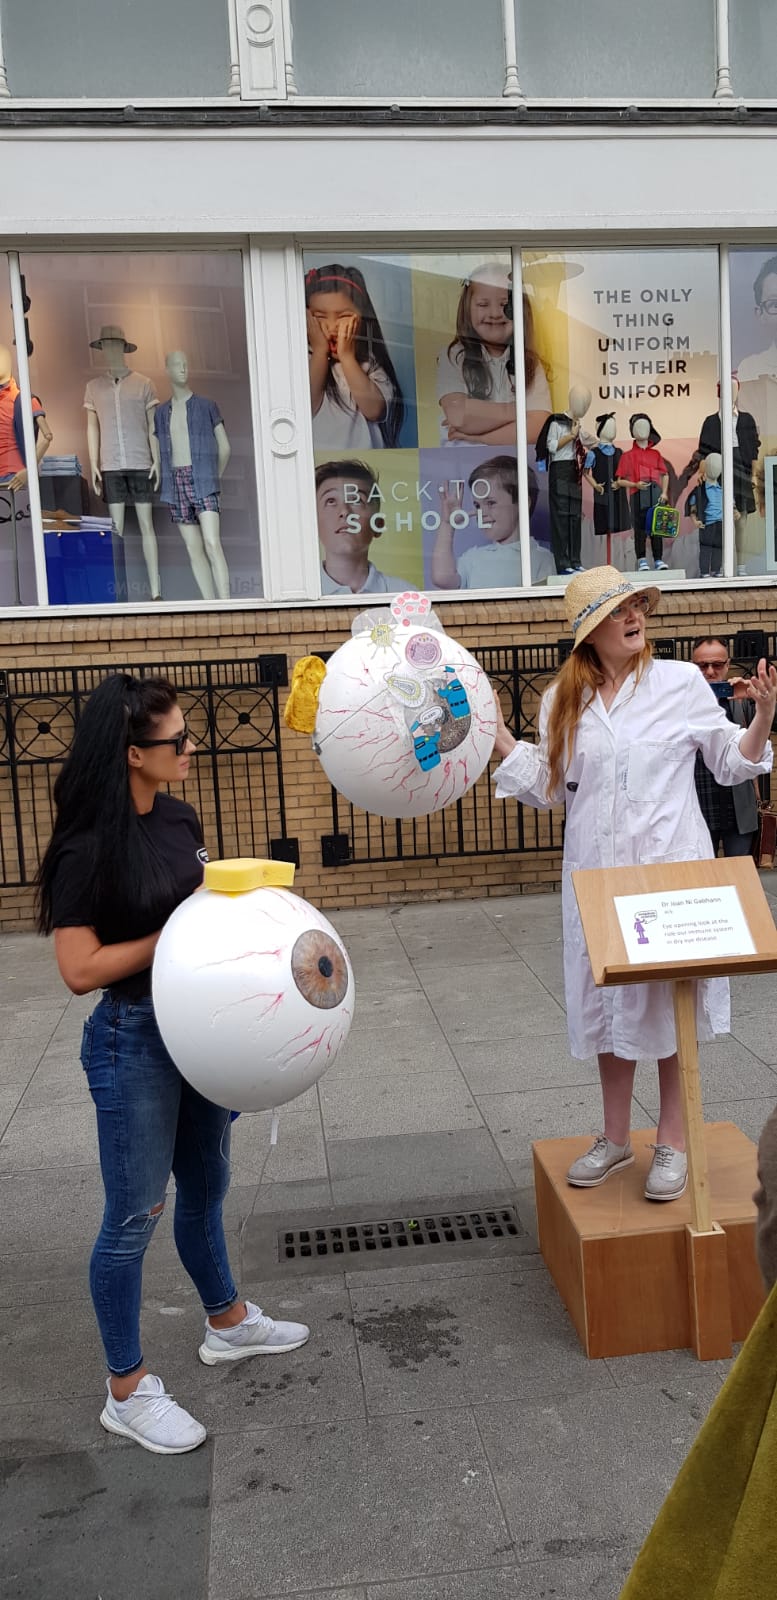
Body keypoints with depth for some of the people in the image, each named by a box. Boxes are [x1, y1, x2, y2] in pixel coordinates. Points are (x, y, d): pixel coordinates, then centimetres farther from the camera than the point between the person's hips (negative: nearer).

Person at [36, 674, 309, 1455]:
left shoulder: (179, 818, 1)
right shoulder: (88, 849, -21)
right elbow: (80, 969, -22)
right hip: (132, 1040, -7)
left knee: (205, 1184, 24)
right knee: (135, 1214, 6)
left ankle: (227, 1321, 45)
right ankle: (127, 1392, 24)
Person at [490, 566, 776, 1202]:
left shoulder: (682, 682, -2)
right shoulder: (563, 701, 6)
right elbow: (549, 786, 8)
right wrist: (496, 732, 4)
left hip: (670, 868, -3)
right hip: (596, 871, 3)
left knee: (672, 999, 5)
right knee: (606, 999, 11)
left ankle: (673, 1139, 22)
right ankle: (616, 1137, 28)